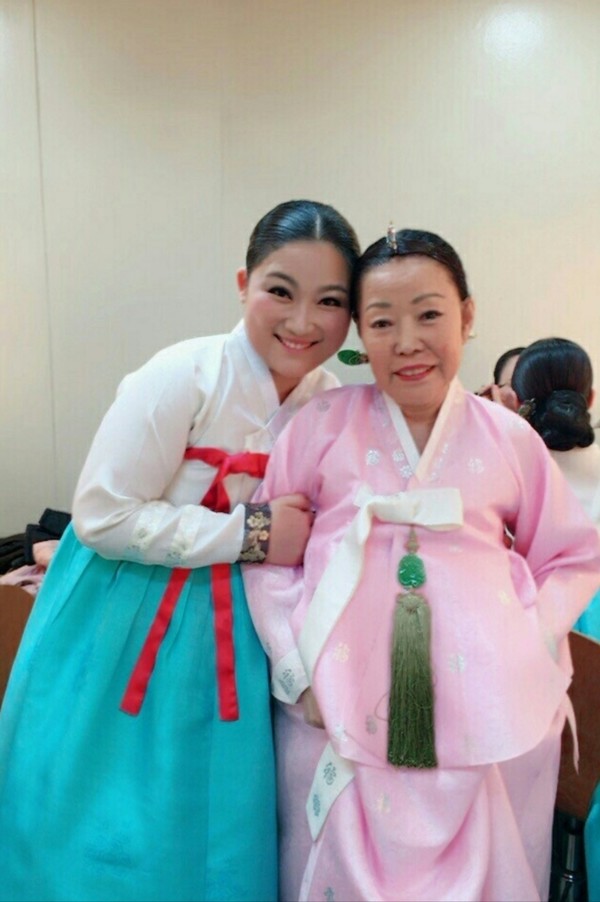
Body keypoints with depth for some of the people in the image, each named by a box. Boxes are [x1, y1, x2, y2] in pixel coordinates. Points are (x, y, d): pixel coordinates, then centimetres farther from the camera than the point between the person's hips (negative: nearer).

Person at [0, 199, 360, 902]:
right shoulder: (185, 377, -20)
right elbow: (102, 515, -20)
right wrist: (249, 534, -22)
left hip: (229, 637, 4)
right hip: (123, 632, -4)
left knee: (214, 837, 18)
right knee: (107, 843, 12)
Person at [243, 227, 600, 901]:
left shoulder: (508, 438, 2)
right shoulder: (323, 424, -3)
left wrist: (531, 647, -2)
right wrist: (299, 670, -5)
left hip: (484, 715, 2)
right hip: (341, 710, 0)